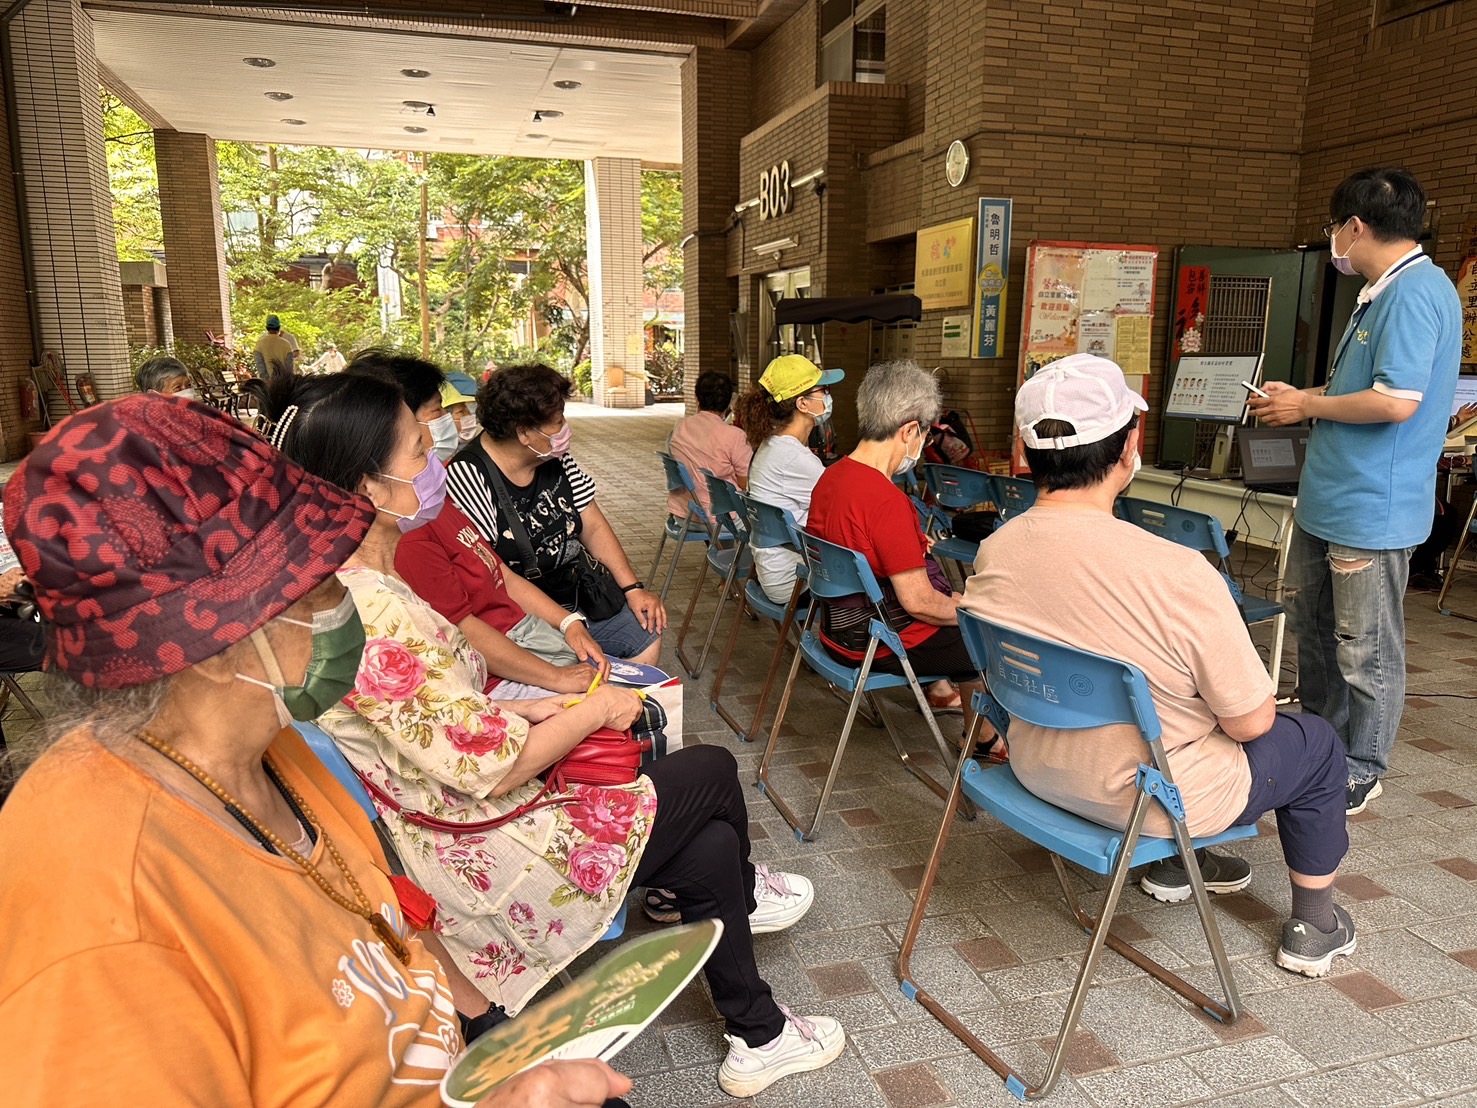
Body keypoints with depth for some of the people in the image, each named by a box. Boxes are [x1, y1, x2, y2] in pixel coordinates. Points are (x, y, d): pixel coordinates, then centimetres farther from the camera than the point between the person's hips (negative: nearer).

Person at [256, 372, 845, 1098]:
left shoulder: (344, 588, -2)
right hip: (491, 863, -9)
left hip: (453, 828, 9)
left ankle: (758, 1038, 33)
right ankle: (742, 891, 39)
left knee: (710, 842, 12)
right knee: (712, 773, 7)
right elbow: (491, 768, -27)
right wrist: (596, 709, -12)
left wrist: (523, 710, 1)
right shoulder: (374, 616, -32)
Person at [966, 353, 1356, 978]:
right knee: (1317, 743, 21)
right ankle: (1312, 929, 37)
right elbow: (1250, 722, -18)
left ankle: (1173, 865, 46)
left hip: (1037, 772, 6)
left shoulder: (992, 553, -14)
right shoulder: (1178, 574, -32)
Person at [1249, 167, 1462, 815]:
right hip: (1329, 496, 11)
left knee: (1366, 650, 2)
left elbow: (1397, 401, -27)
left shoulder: (1416, 292, -18)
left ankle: (1361, 772, 17)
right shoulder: (1385, 292, 15)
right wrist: (1298, 401, 14)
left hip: (1373, 510, -11)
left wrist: (1307, 405, -14)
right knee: (1307, 617, 22)